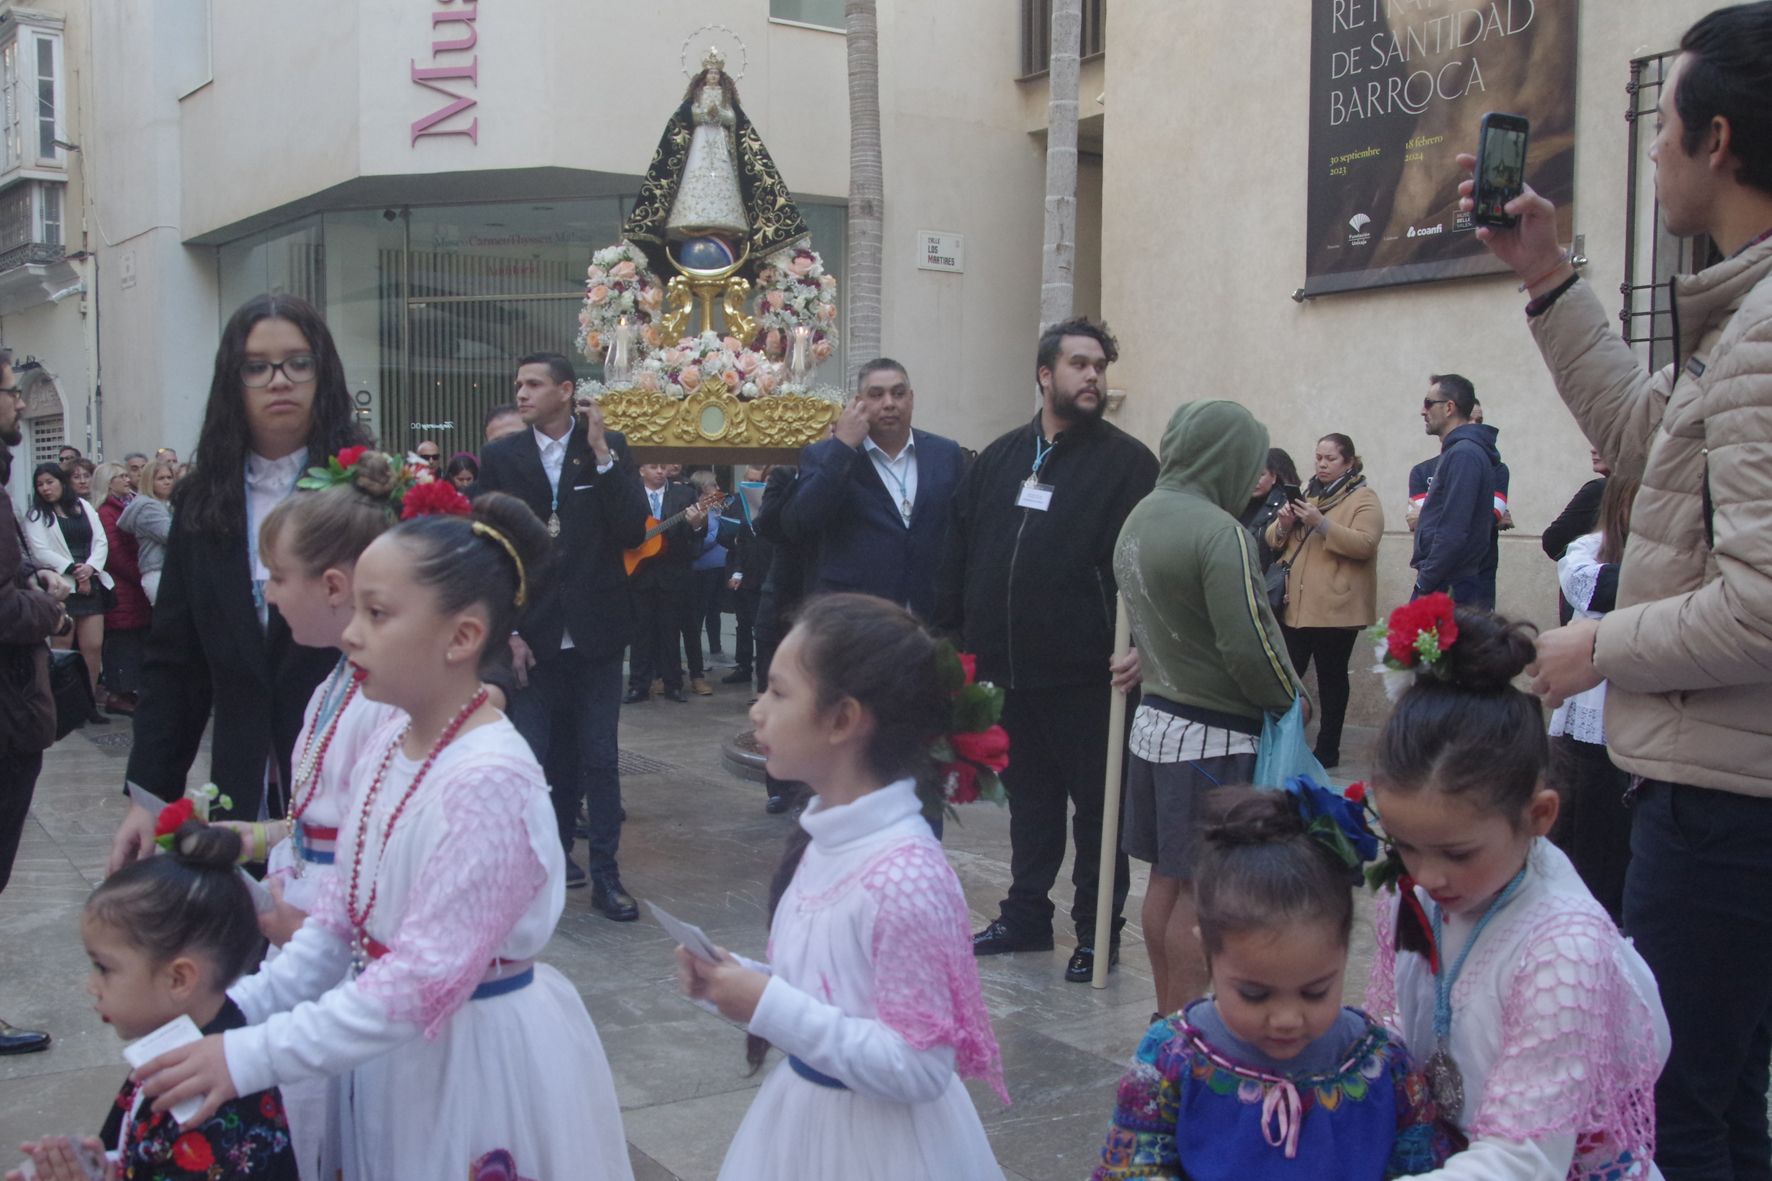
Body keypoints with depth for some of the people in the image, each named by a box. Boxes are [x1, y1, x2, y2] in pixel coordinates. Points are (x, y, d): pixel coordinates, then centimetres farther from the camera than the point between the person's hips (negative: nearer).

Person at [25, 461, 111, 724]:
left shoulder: (84, 507, 15)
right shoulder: (35, 515, 5)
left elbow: (101, 542, 9)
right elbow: (41, 552, -5)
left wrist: (90, 567, -9)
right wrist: (74, 570, -13)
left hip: (91, 583, 3)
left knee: (94, 646, -2)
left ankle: (90, 702, 7)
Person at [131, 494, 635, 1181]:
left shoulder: (488, 778, -26)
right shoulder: (387, 745, 0)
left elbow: (425, 981, -27)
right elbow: (342, 916, 8)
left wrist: (251, 1056, -26)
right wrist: (242, 1006, 0)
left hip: (476, 1053, -7)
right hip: (388, 1040, 7)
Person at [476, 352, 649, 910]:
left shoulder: (609, 447, 1)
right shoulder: (500, 455, 2)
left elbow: (633, 530, -8)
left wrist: (601, 454, -13)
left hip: (595, 630, 0)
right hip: (531, 633, 1)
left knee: (599, 756, 4)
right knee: (533, 755, 5)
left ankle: (605, 874, 11)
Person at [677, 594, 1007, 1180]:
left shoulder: (906, 876, -28)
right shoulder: (828, 835, -2)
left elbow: (917, 1069, -25)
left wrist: (771, 1008, -25)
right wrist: (739, 979, -5)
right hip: (806, 1113, 8)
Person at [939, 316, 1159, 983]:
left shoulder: (1128, 462, -4)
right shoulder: (1000, 459, 11)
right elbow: (958, 557, 12)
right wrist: (953, 638, 7)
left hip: (1085, 674, -5)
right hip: (1007, 670, 5)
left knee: (1096, 805, 7)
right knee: (1028, 797, 17)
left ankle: (1098, 931, 19)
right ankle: (1026, 915, 30)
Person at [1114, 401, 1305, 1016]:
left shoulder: (1138, 519, 7)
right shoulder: (1218, 532, -19)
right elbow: (1248, 642, -20)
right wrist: (1291, 701, -4)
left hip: (1154, 717, 9)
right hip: (1213, 735, -8)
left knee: (1166, 878, 15)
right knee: (1204, 893, 0)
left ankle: (1167, 1016, 26)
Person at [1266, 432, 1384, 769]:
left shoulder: (1364, 499, -2)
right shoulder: (1307, 494, 18)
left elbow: (1365, 545, -17)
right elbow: (1274, 541, 17)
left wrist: (1322, 524, -25)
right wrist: (1282, 524, -5)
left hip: (1335, 608, -6)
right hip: (1294, 604, 6)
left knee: (1331, 677, 3)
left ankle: (1328, 749, 11)